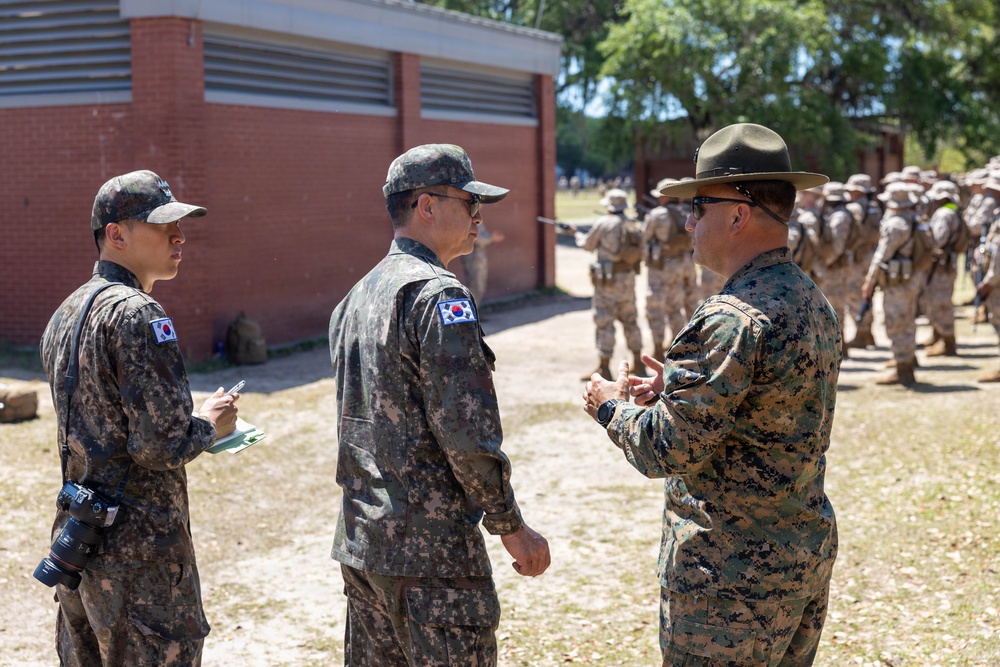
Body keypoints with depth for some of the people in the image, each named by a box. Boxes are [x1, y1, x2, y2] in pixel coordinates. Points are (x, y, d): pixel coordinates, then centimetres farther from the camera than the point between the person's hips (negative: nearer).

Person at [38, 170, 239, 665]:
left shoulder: (65, 315, 13)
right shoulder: (138, 315, -17)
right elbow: (161, 445, -22)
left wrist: (187, 423, 15)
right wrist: (209, 425, -3)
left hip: (76, 536, 9)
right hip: (138, 552, -9)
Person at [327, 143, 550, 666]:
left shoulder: (355, 299, 14)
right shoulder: (438, 296, -15)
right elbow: (467, 434, -20)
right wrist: (510, 526, -10)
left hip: (359, 543, 9)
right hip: (431, 547, -9)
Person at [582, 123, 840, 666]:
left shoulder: (731, 319, -23)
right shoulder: (813, 301, 8)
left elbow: (667, 451, -21)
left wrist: (613, 408, -3)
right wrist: (678, 390, 10)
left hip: (734, 576, -9)